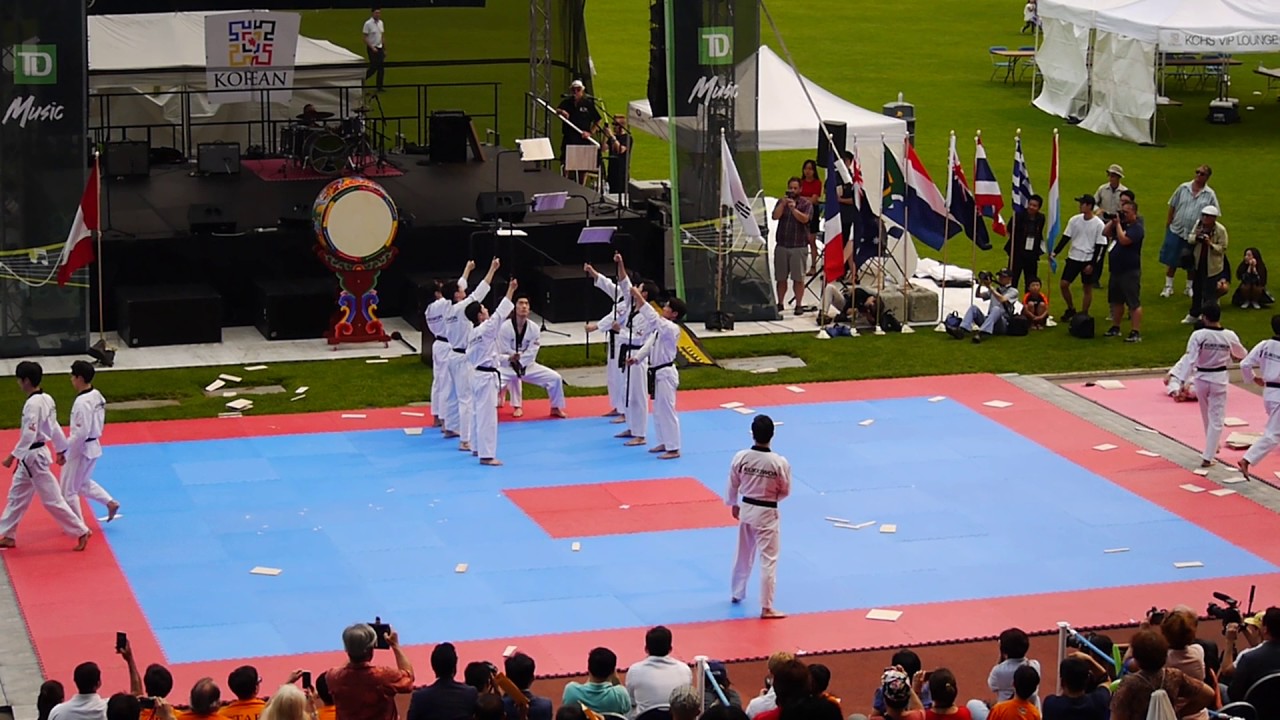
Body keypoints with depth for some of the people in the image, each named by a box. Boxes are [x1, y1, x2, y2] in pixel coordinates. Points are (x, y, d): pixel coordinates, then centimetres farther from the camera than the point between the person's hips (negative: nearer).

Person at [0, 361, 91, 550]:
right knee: (16, 496, 17)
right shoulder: (46, 399, 5)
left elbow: (28, 435, -27)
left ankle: (81, 532, 4)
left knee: (52, 499, -2)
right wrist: (61, 449, 23)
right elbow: (54, 427, 14)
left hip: (34, 457, -10)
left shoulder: (33, 404, -24)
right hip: (30, 458, 10)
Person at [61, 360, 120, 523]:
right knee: (83, 483, 28)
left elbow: (81, 432, -27)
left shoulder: (82, 402, -26)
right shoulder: (97, 396, 3)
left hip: (80, 449, -9)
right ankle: (110, 502, 20)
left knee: (69, 490, 6)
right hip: (93, 446, 9)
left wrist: (64, 448, -17)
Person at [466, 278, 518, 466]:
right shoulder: (486, 329, -18)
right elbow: (500, 314, -22)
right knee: (487, 416, -9)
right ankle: (486, 455, -10)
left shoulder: (473, 333, 8)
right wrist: (510, 290, -19)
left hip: (477, 375, 10)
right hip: (487, 377, -10)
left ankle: (477, 448, 31)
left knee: (477, 413, 19)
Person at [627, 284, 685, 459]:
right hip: (657, 373, 10)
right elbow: (649, 345, 10)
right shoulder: (661, 327, 10)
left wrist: (638, 297, -33)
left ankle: (673, 449, -2)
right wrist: (636, 358, -5)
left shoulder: (671, 329, -21)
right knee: (658, 411, 18)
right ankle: (664, 443, 30)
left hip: (665, 374, -10)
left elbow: (652, 317, -33)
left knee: (666, 411, -7)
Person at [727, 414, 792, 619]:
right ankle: (766, 607, 1)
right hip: (767, 513, -4)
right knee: (768, 560, 2)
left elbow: (733, 485, 1)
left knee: (743, 555, 24)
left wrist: (734, 504, 20)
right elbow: (785, 491, -6)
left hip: (746, 510, 4)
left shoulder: (740, 457, -12)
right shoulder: (780, 463, -20)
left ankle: (737, 593, 41)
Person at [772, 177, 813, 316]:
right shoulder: (782, 202, 10)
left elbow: (805, 219, -13)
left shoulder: (806, 203, 2)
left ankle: (799, 305, 2)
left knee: (798, 278, -3)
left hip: (799, 246, -3)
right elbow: (775, 216, -5)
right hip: (781, 245, 3)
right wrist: (783, 203, -15)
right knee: (780, 277, 7)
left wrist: (793, 208, -24)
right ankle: (780, 303, 16)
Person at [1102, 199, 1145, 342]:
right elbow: (1105, 233, 14)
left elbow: (1123, 240, -26)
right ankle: (1115, 328, 32)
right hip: (1116, 269, 10)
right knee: (1116, 301, 20)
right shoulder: (1121, 223, 13)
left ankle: (1136, 333, -11)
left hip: (1130, 271, -10)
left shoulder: (1137, 228, -14)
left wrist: (1118, 223, -16)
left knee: (1133, 303, -9)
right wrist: (1113, 221, 1)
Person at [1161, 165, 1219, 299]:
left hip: (1194, 234, -1)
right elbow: (1173, 206, 7)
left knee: (1192, 264, 10)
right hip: (1176, 231, 1)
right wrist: (1168, 223, 5)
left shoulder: (1210, 195, -4)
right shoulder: (1183, 188, -1)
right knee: (1171, 261, 4)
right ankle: (1168, 287, 16)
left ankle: (1190, 288, 26)